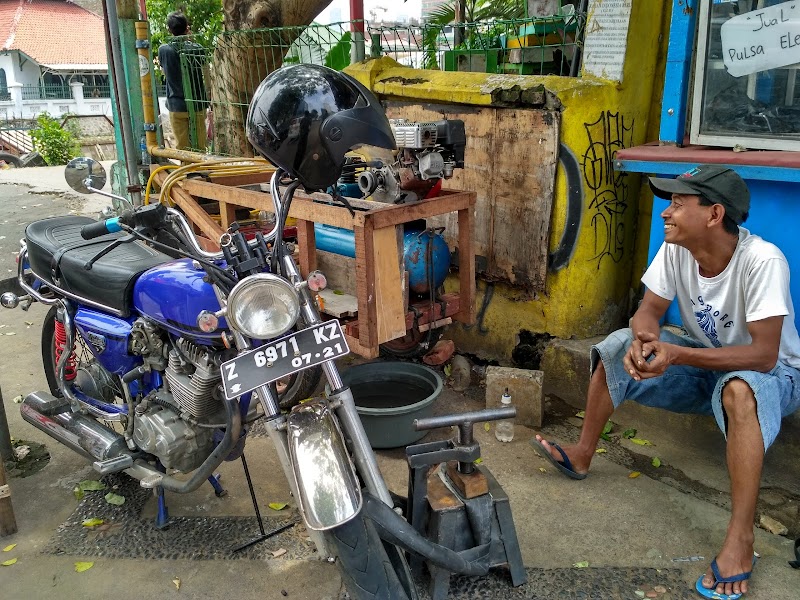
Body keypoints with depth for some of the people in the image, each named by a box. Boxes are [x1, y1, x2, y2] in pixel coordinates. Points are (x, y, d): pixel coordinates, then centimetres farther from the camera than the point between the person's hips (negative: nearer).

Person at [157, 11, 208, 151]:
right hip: (197, 105, -1)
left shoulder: (163, 50, -4)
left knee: (182, 148, 5)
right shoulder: (197, 48, -7)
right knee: (199, 147, 6)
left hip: (176, 105, 1)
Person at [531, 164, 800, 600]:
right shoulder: (675, 249, -13)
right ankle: (582, 456, -1)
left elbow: (763, 355, -33)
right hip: (705, 361, 6)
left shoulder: (762, 261, -31)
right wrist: (645, 340, -33)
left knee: (739, 389, -41)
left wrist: (676, 355, -42)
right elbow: (650, 310, -8)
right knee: (619, 345, -12)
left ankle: (741, 537, -33)